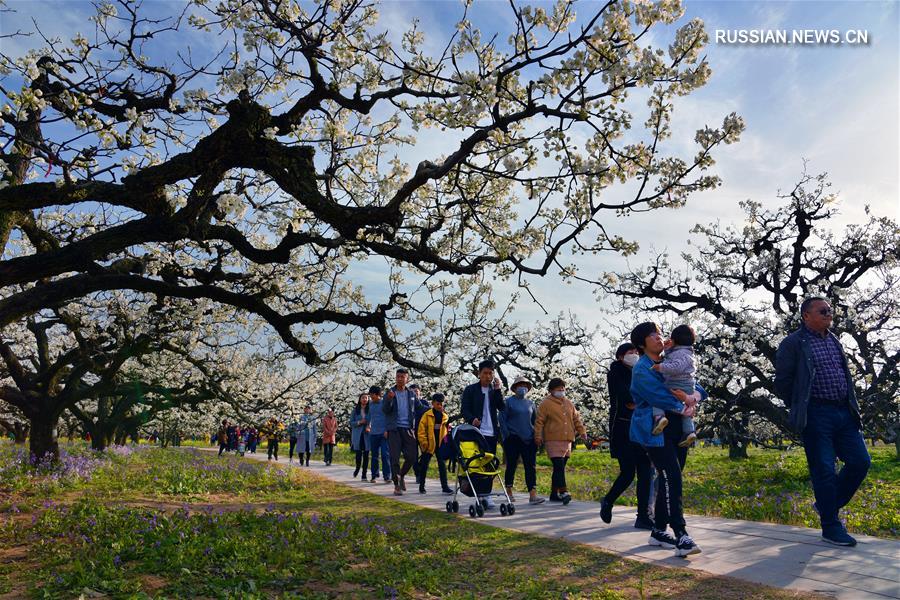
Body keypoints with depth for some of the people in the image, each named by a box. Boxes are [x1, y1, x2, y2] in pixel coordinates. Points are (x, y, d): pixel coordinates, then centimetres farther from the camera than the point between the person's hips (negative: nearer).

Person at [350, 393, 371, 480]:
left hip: (367, 435, 0)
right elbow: (351, 423, 6)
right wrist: (359, 422, -11)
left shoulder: (370, 410, 4)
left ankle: (364, 475, 6)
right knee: (358, 454, -3)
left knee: (366, 455, -1)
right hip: (357, 435, 0)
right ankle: (357, 469, 27)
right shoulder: (355, 410, 7)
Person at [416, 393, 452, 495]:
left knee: (442, 465, 2)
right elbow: (421, 430, -7)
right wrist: (424, 442, -11)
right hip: (429, 445, -3)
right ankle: (421, 486, 19)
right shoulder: (427, 415, -6)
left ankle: (444, 486, 7)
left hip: (440, 444, 3)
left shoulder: (445, 416, 8)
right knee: (424, 465, 6)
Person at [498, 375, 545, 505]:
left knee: (531, 466, -3)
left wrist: (536, 436, 9)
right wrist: (506, 436, -8)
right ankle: (509, 492, 21)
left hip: (529, 440, 4)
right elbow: (501, 419, -3)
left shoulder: (530, 403, 13)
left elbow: (534, 420, 18)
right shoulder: (509, 401, -1)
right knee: (511, 465, 5)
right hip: (513, 439, -4)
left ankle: (533, 495, -5)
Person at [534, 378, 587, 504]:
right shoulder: (546, 403, -2)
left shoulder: (568, 403, 17)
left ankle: (554, 493, 16)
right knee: (559, 466, -15)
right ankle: (563, 492, -16)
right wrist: (538, 436, -11)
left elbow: (576, 418, 21)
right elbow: (539, 421, -4)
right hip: (553, 440, -6)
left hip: (567, 440, 6)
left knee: (560, 467, 9)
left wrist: (582, 431, 12)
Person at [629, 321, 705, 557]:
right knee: (671, 479, -16)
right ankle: (681, 536, -16)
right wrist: (685, 410, -8)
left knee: (669, 480, 8)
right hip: (655, 431, -8)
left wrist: (693, 398, -9)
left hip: (676, 430, 8)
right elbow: (660, 397, -19)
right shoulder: (642, 369, -7)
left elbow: (697, 387, 14)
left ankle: (658, 531, 18)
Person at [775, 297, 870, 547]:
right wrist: (799, 409, 1)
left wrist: (853, 408, 15)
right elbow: (782, 382, -5)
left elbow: (846, 376, 24)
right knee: (824, 469, -2)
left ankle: (826, 505, 24)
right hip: (816, 416, -7)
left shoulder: (835, 341, 17)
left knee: (860, 462, 4)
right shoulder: (793, 344, -6)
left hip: (844, 413, 7)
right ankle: (831, 527, 10)